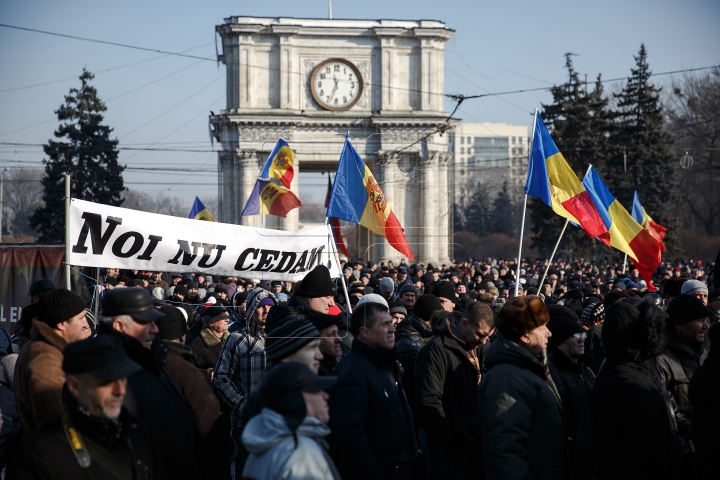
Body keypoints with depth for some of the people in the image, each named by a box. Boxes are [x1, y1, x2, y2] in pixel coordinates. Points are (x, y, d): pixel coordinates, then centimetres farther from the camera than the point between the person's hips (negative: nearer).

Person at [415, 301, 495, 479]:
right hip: (451, 451, -8)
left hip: (476, 445, 8)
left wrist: (482, 438, 8)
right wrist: (452, 442, -18)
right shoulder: (437, 349, -15)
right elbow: (429, 401, -22)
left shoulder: (474, 349, 13)